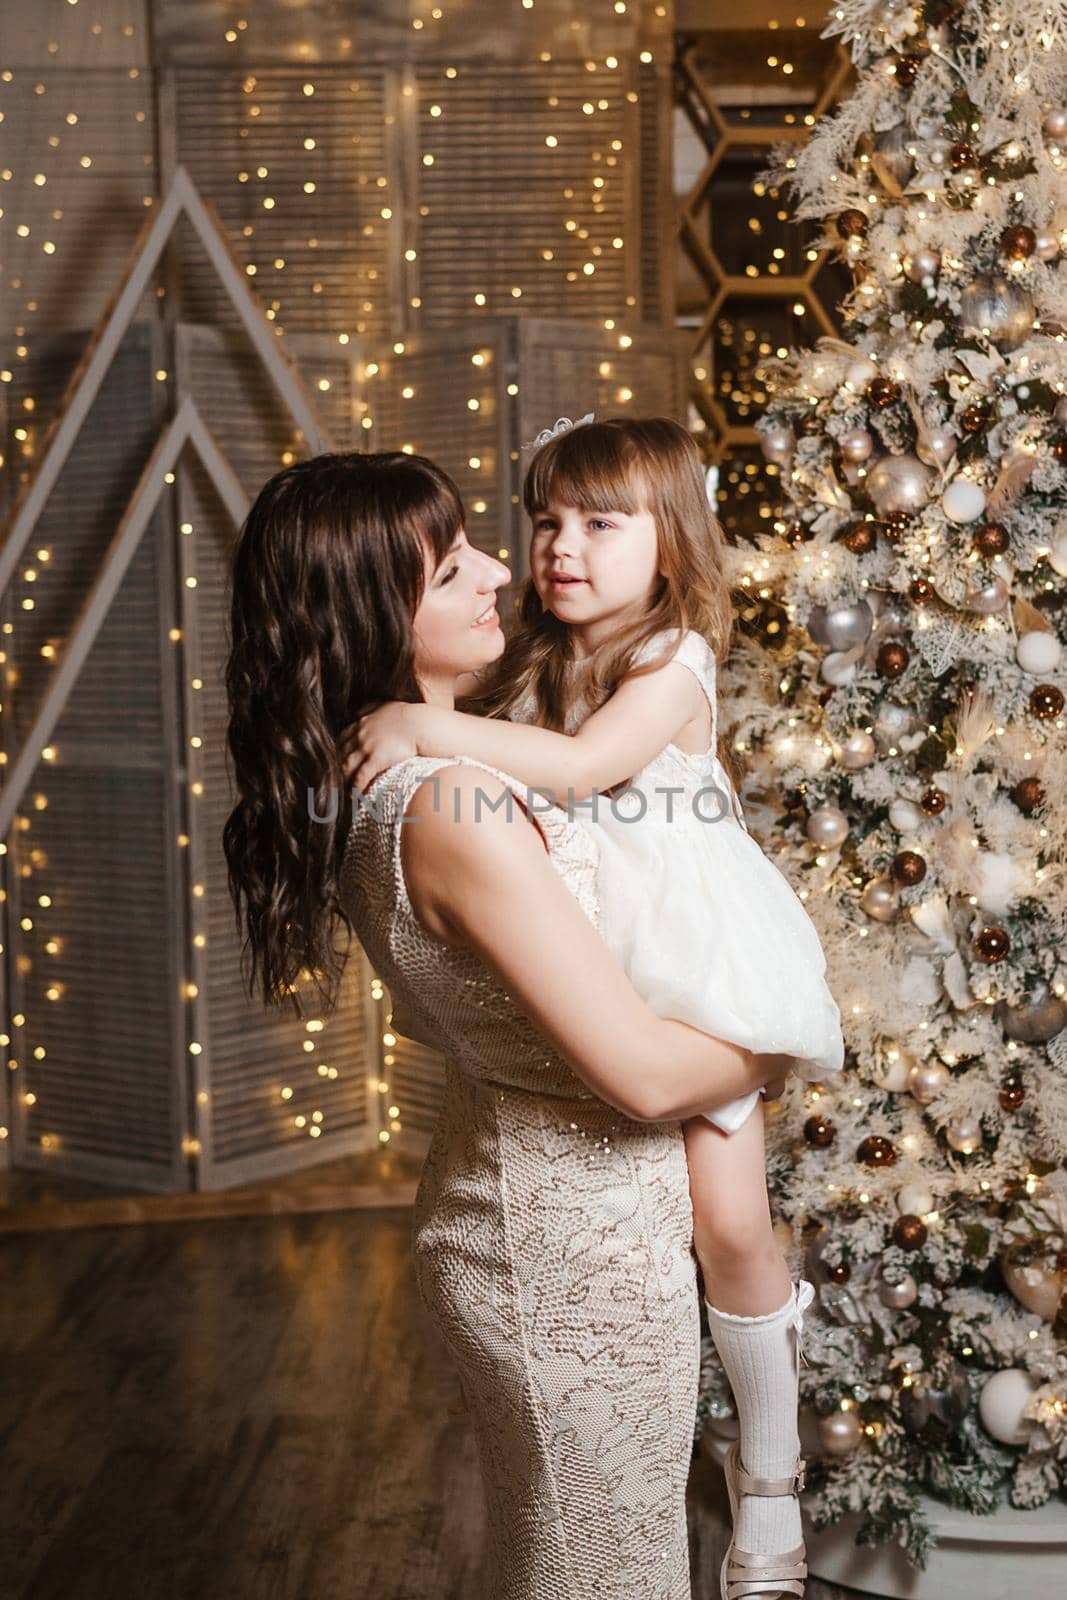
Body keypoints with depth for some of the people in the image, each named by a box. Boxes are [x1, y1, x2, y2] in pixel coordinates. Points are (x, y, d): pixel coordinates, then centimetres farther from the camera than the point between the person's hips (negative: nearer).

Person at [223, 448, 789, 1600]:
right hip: (581, 1250, -9)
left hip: (497, 1207, 9)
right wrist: (772, 1057, -8)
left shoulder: (370, 780, -1)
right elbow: (644, 1075, -27)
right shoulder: (457, 808, -30)